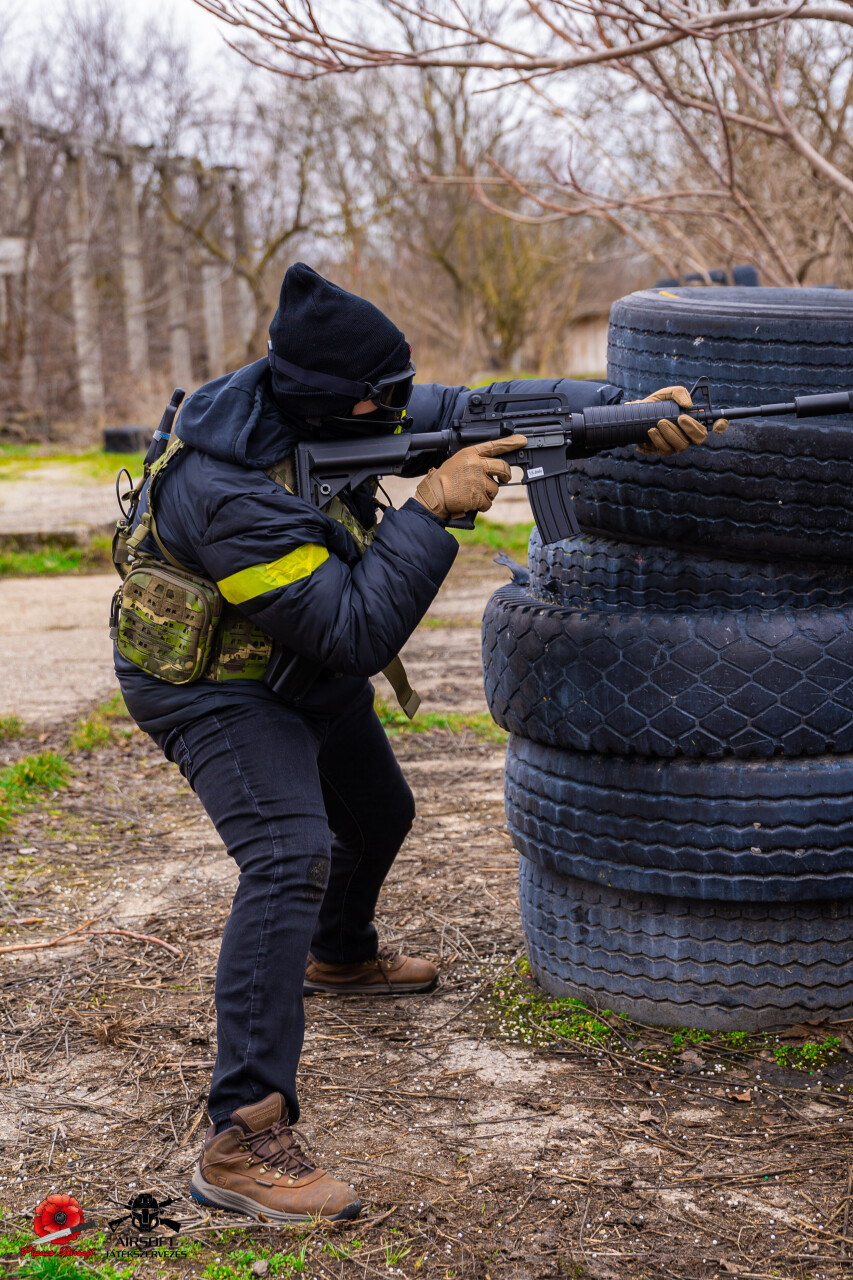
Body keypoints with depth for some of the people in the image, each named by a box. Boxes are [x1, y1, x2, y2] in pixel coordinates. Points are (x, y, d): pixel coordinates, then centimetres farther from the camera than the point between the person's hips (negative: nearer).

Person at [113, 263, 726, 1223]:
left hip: (306, 671, 9)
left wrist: (627, 410, -19)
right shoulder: (235, 494, -38)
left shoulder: (325, 412, -13)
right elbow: (358, 632, -36)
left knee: (379, 815, 27)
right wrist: (432, 508, -37)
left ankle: (341, 957, 61)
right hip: (212, 685, -9)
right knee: (291, 857, -29)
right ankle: (243, 1138, -34)